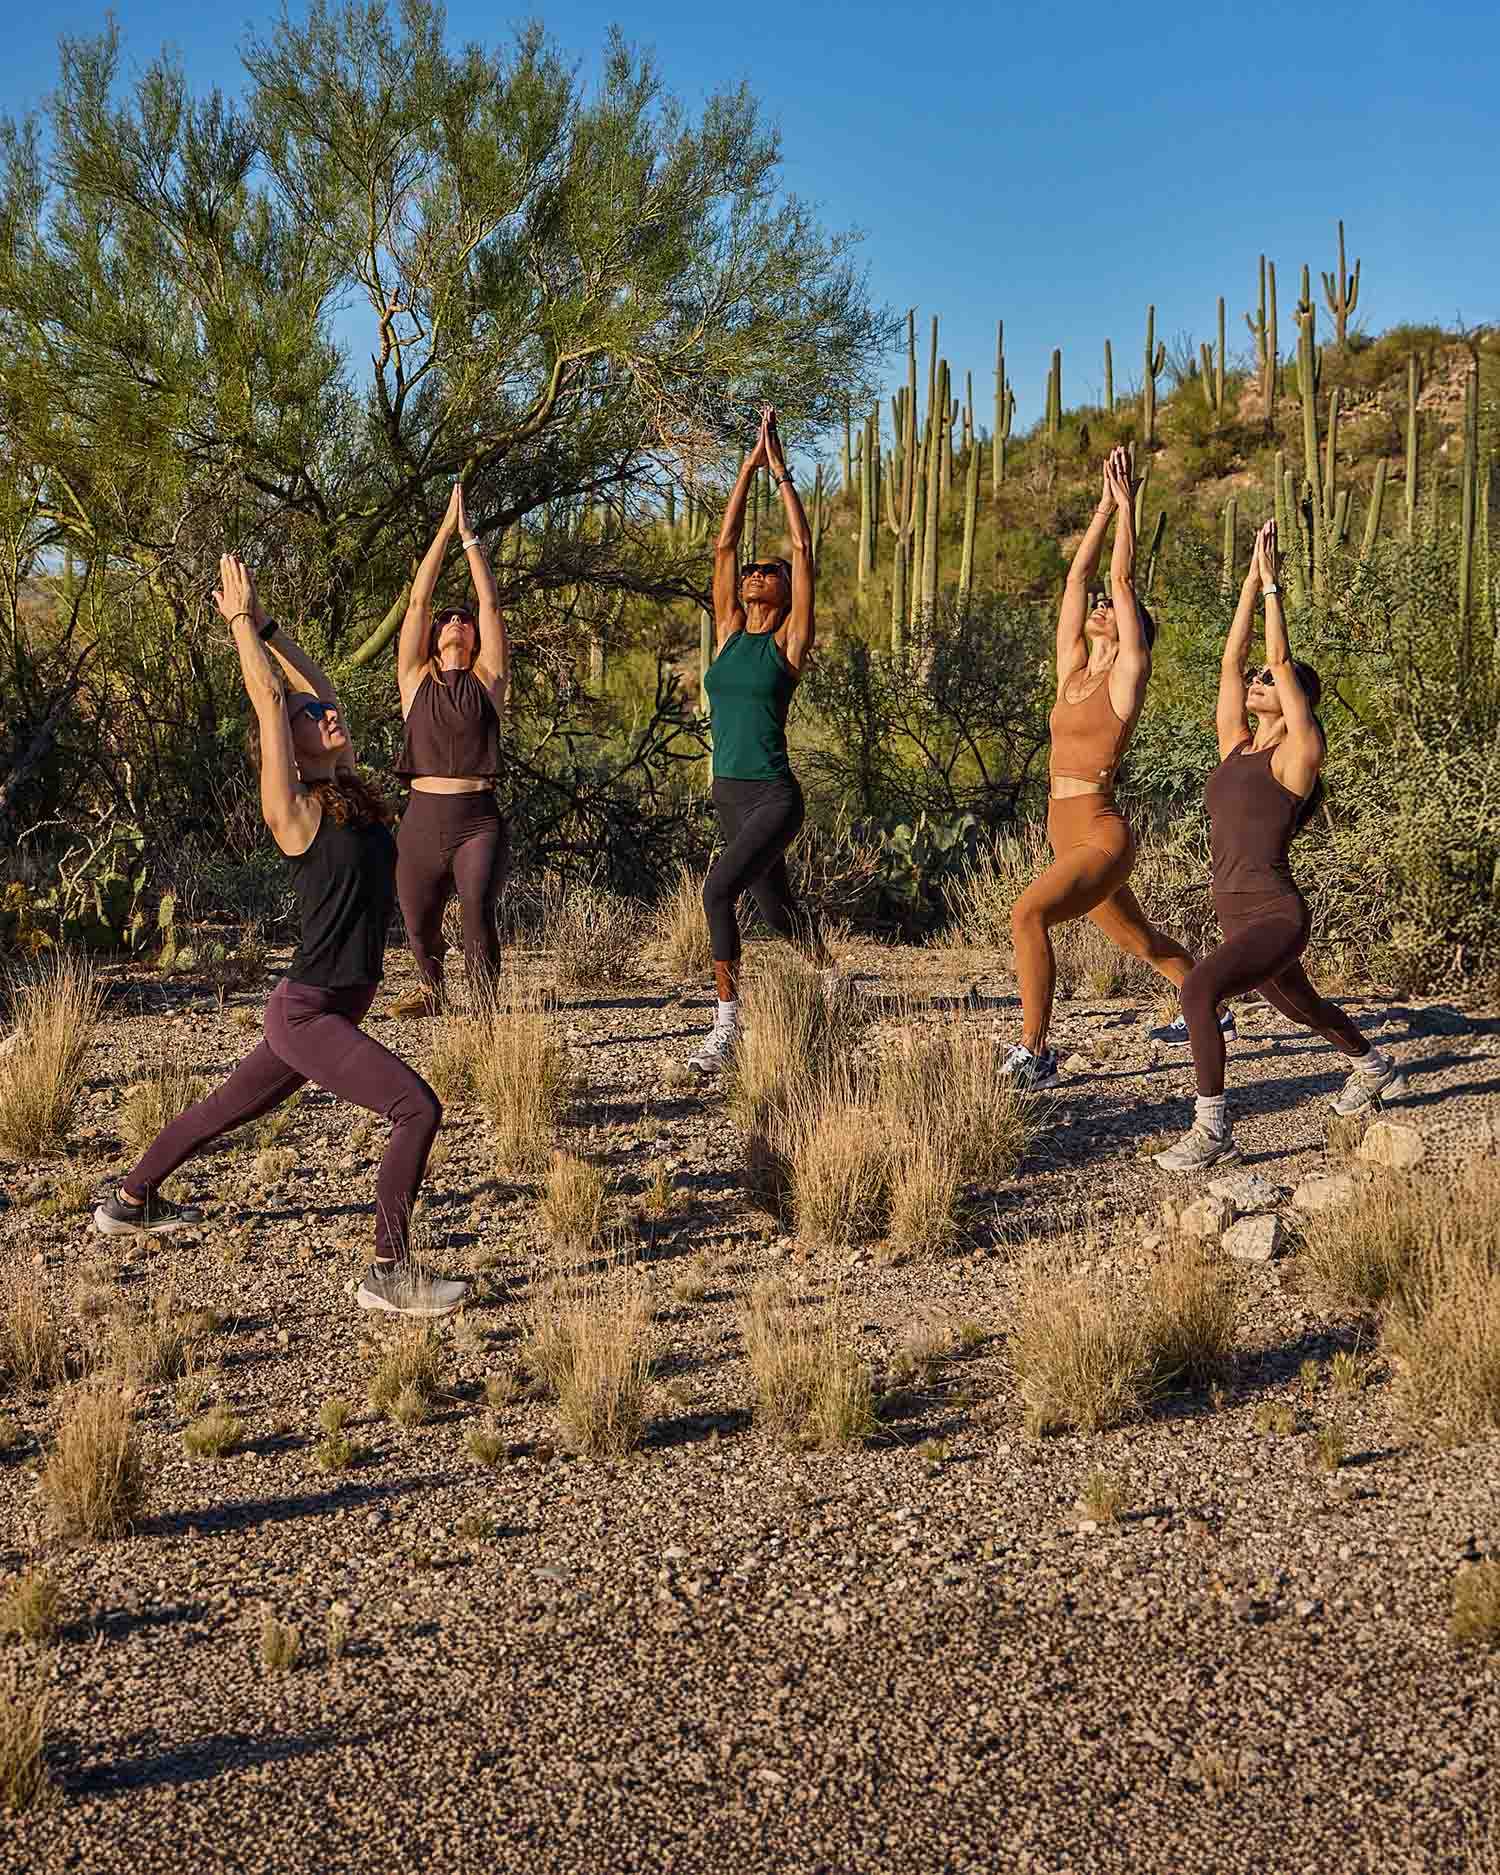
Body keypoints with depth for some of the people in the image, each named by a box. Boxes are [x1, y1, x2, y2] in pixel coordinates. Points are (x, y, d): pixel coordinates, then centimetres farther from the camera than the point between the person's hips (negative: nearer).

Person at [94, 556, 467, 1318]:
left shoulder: (347, 795, 7)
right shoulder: (292, 810, -13)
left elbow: (316, 689, 13)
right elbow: (270, 699, -13)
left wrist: (267, 624, 17)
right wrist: (240, 618, -4)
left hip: (332, 1010, 9)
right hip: (309, 1013, -9)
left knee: (228, 1109, 24)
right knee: (418, 1109, -19)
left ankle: (130, 1201, 43)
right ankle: (388, 1272, -15)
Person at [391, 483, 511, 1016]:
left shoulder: (487, 680, 9)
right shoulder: (416, 680, 11)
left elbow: (491, 605, 6)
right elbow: (418, 601, 8)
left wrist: (469, 536, 10)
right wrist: (445, 529, 9)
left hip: (478, 819, -2)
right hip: (422, 819, 2)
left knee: (478, 908, -25)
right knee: (419, 926, 12)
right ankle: (430, 989, 42)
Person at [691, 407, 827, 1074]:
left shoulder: (790, 641, -2)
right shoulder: (729, 632, 10)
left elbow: (803, 549, -6)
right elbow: (724, 544, 8)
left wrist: (781, 473, 0)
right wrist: (749, 465, 9)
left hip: (774, 796, -7)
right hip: (729, 792, 7)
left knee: (719, 889, -23)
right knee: (775, 906, 19)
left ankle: (727, 1021, -18)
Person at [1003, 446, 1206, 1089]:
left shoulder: (1128, 673, -6)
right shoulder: (1073, 668, 11)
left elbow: (1123, 580, -10)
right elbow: (1078, 577, 11)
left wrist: (1127, 505, -4)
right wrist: (1103, 508, 15)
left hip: (1101, 838, -9)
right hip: (1068, 838, 9)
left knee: (1028, 914, -27)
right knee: (1142, 943, 23)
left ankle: (1034, 1050, -24)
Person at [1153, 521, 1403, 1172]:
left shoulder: (1299, 754, -8)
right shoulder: (1235, 749, 10)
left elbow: (1280, 660, -12)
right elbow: (1231, 660, 7)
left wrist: (1273, 583, -7)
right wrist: (1250, 579, 9)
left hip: (1275, 916, -9)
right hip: (1237, 915, 9)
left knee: (1198, 991, -29)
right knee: (1299, 1006, 29)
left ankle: (1213, 1131, -22)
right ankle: (1374, 1068, 58)